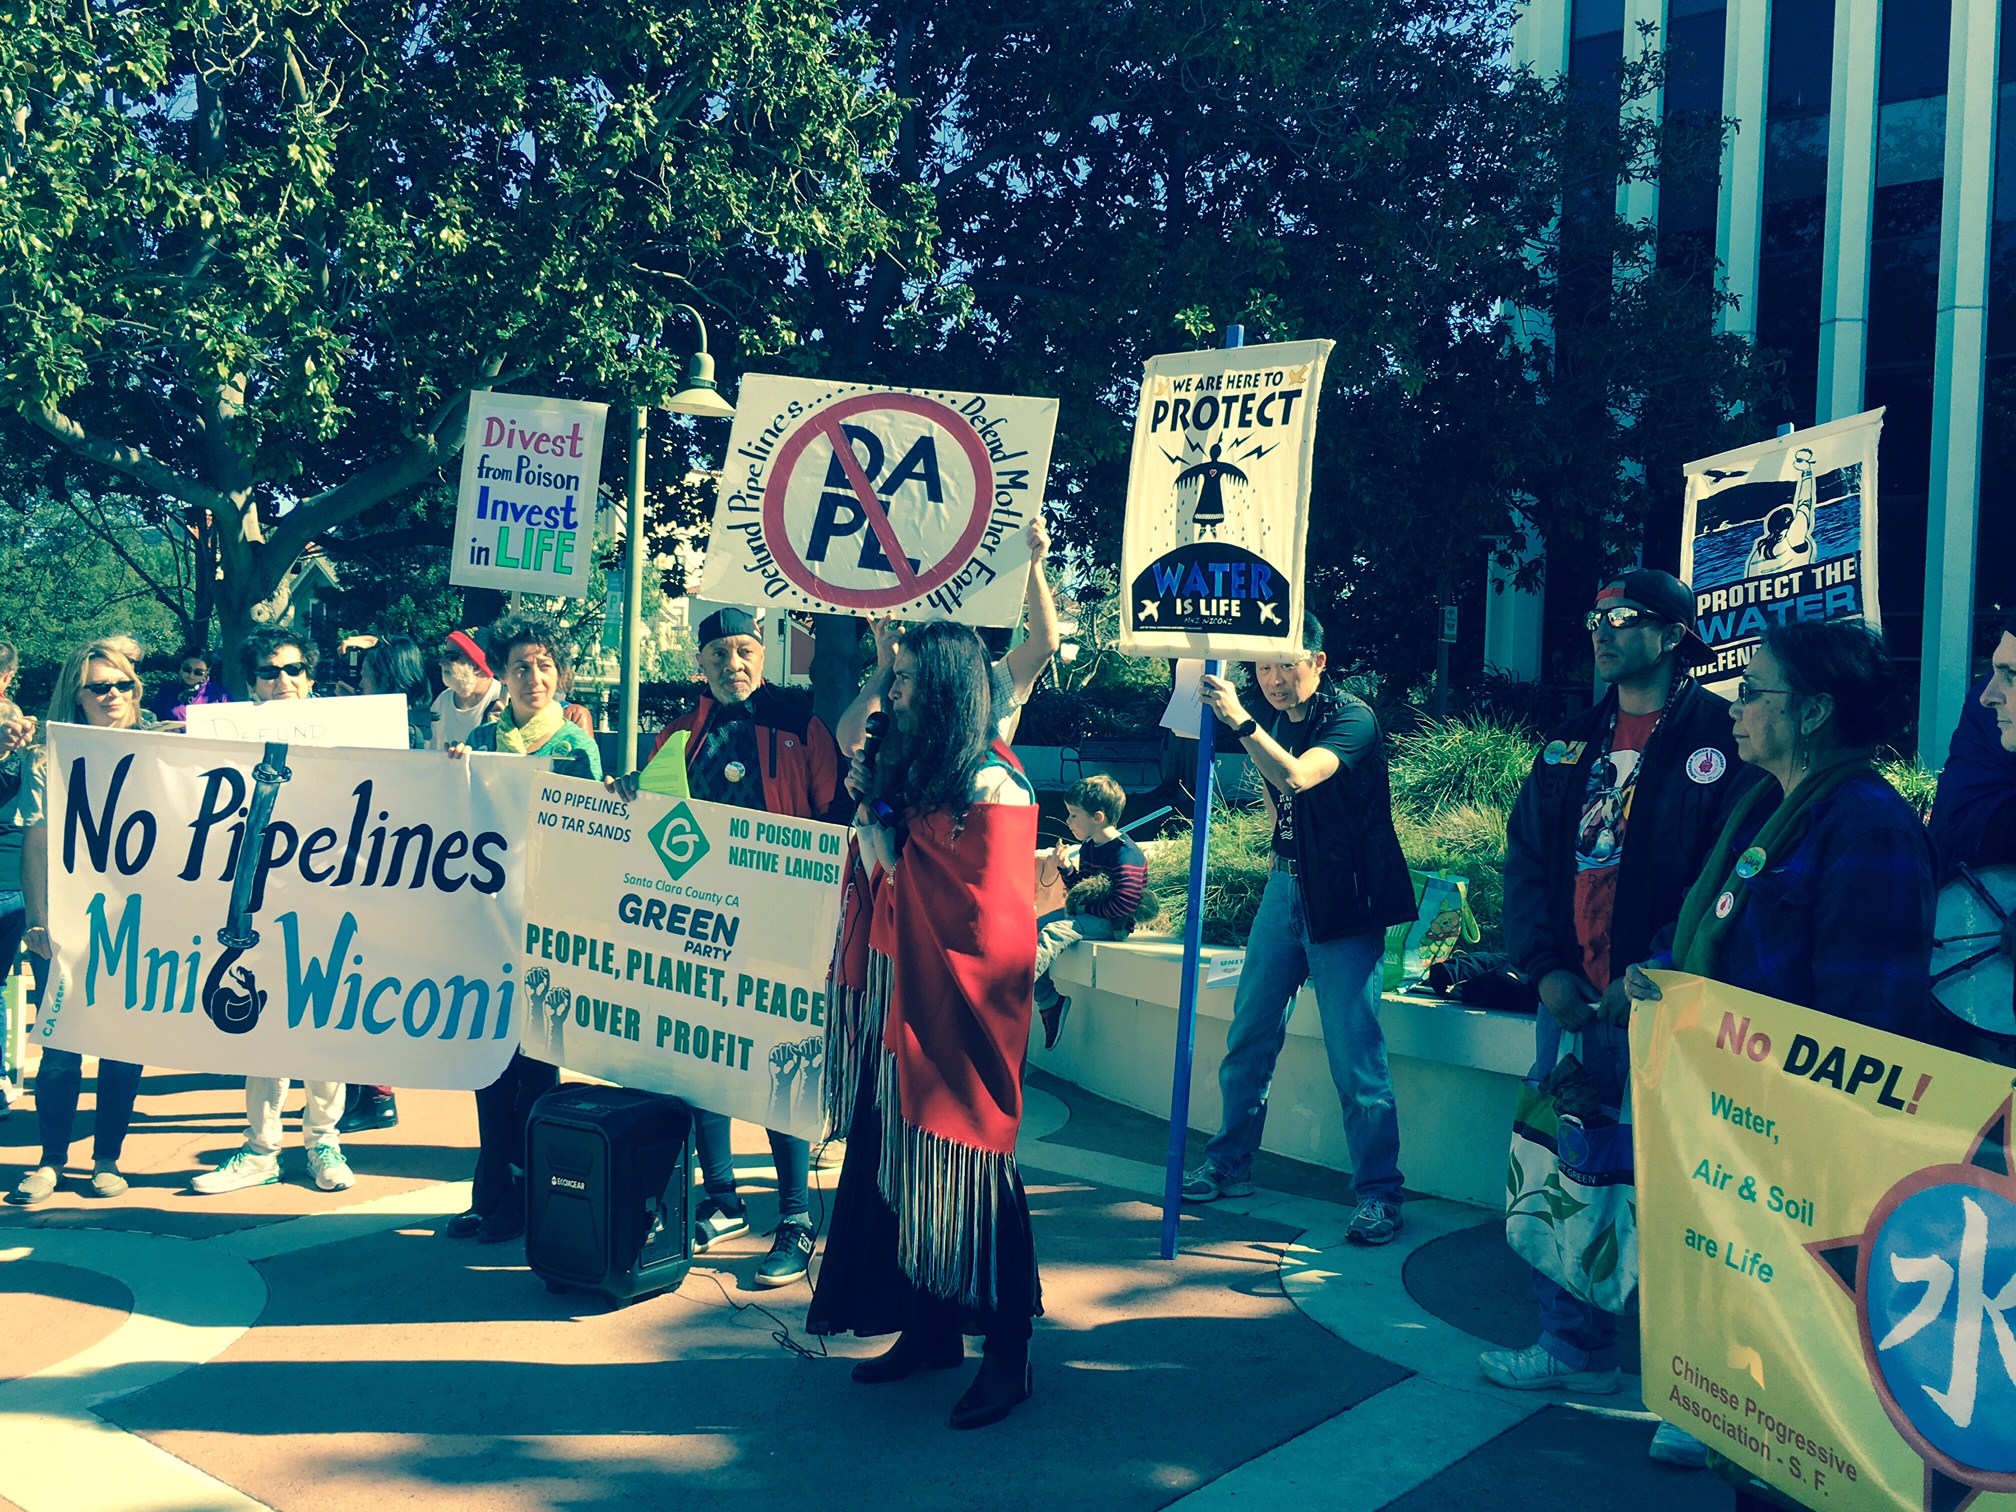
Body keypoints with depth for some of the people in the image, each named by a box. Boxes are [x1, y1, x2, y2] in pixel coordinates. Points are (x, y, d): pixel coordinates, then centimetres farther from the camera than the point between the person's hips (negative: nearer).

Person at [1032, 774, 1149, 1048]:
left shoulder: (1126, 854, -18)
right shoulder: (1088, 847, 11)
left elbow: (1124, 904, -24)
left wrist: (1087, 908, -17)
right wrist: (1065, 868, 4)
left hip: (1111, 923, -10)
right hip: (1085, 913, 10)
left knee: (1053, 933, -29)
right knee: (1033, 928, -2)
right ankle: (1049, 1002, -5)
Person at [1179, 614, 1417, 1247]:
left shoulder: (1352, 717, -12)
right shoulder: (1280, 722, 10)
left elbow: (1296, 776, -32)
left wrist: (1241, 720, -35)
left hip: (1343, 899, -7)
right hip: (1284, 888, 7)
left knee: (1354, 1057, -8)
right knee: (1248, 1037, 11)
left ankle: (1378, 1191, 2)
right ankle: (1229, 1164, 24)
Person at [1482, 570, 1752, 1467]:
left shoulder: (1717, 739, -5)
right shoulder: (1572, 744, 14)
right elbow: (1528, 859, 14)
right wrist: (1545, 967, 0)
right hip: (1572, 1004, 6)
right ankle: (1577, 1350, 29)